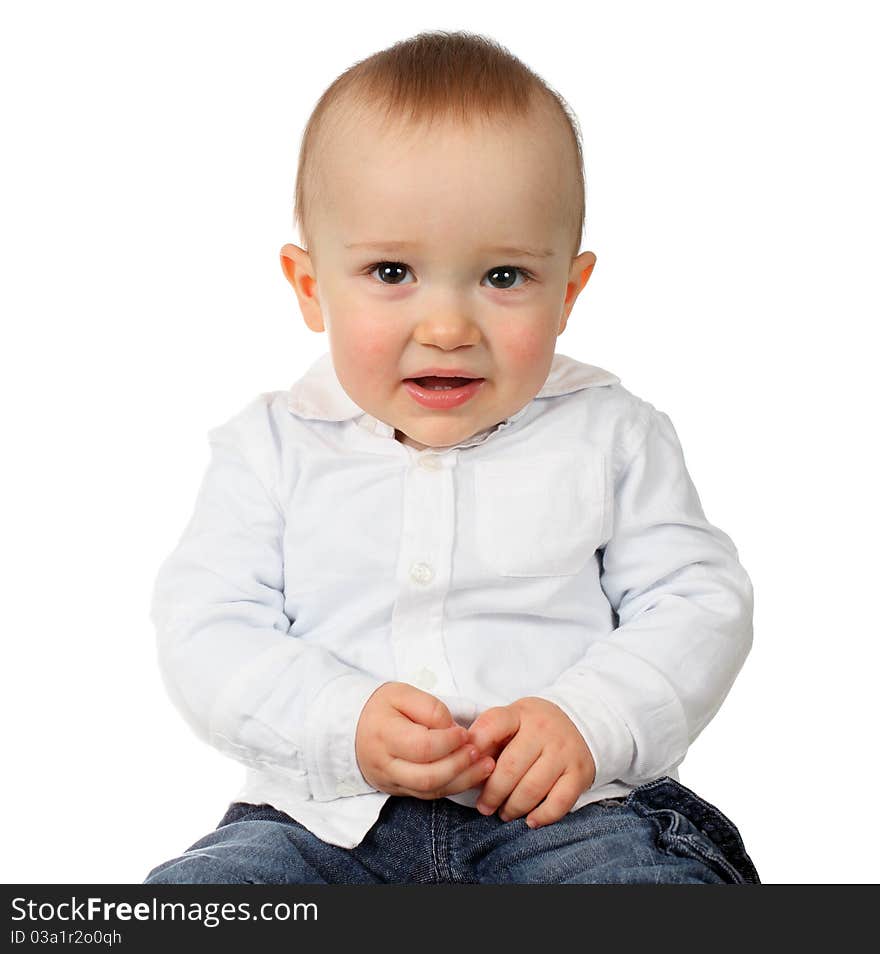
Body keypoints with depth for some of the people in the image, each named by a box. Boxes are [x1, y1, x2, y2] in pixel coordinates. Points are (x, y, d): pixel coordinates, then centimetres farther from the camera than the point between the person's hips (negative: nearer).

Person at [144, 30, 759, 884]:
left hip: (567, 811, -1)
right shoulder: (272, 448, 5)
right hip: (328, 815, 1)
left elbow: (700, 606, 3)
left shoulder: (610, 436, 5)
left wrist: (591, 720, -15)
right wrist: (344, 722, -17)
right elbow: (204, 629, 1)